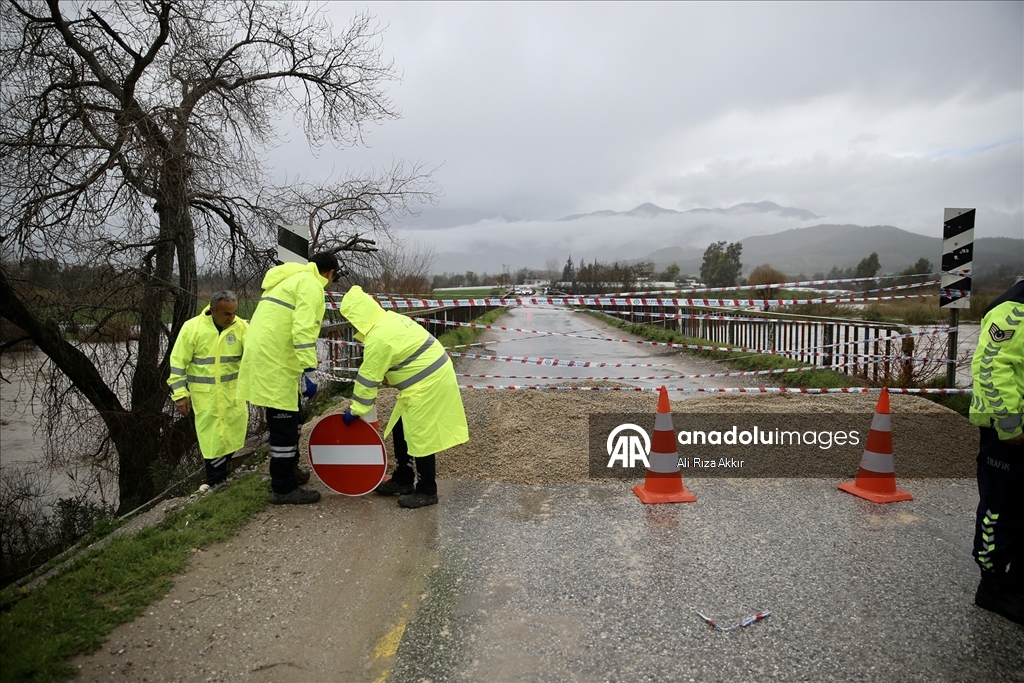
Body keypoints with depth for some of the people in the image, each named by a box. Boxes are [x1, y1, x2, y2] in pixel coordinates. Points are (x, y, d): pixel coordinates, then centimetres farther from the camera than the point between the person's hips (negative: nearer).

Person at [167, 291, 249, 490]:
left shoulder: (241, 327, -6)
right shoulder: (192, 327, -11)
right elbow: (178, 362, -5)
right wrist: (180, 394, -8)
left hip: (233, 391, 3)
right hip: (204, 394, -2)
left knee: (233, 431, 11)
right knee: (212, 437, 3)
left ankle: (224, 472, 33)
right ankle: (217, 481, 16)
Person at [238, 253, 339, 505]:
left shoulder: (291, 279, 23)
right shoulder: (310, 285, -9)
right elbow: (303, 330, -21)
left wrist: (301, 368, 27)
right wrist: (310, 371, -22)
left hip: (266, 357, 10)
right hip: (274, 363, -10)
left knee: (289, 421, 20)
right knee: (284, 426, -2)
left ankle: (288, 471, 34)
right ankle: (284, 489, 6)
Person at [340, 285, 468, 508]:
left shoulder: (378, 338, -21)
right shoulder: (390, 319, 9)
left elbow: (368, 378, -15)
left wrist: (356, 410, -5)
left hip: (427, 384, -11)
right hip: (431, 377, 11)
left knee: (420, 436, -1)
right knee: (401, 429, 16)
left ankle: (427, 491, 11)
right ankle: (403, 479, 28)